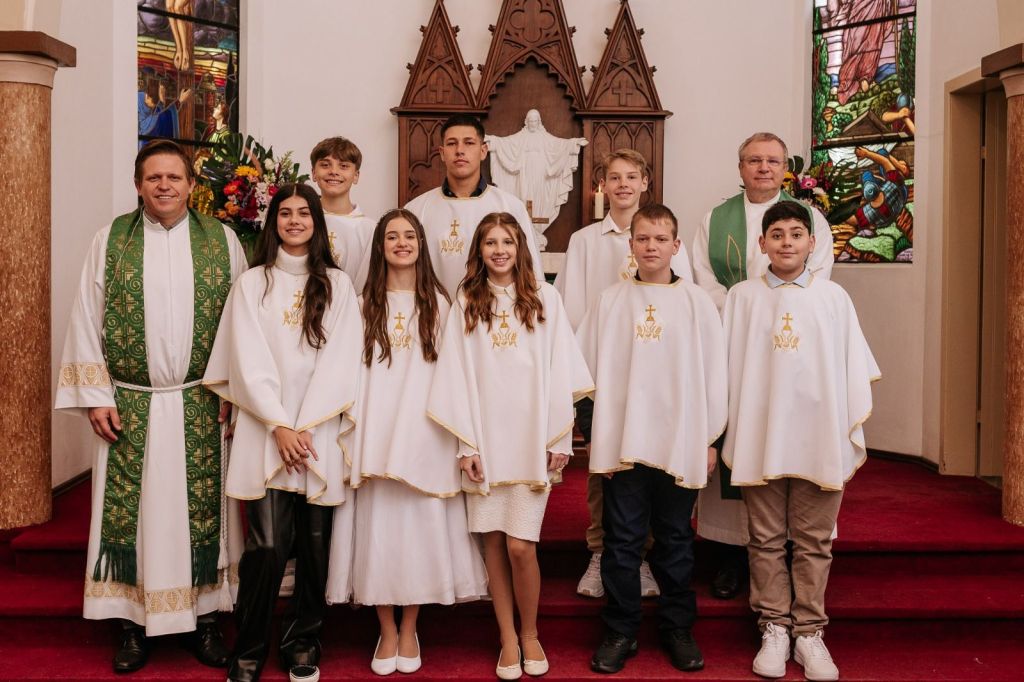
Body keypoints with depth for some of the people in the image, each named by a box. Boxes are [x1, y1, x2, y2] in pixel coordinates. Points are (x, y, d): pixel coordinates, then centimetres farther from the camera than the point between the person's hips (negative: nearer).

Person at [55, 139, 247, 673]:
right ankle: (134, 621, 19)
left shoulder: (222, 240, 3)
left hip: (202, 407, 0)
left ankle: (205, 617, 19)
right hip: (129, 406, 1)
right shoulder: (109, 240, 4)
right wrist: (95, 396, -2)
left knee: (203, 512, 5)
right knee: (131, 513, 5)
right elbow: (87, 322, 3)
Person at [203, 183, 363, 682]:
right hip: (266, 431, -1)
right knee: (268, 547, -9)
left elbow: (340, 359, 0)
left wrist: (305, 426, -8)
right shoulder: (252, 284, 8)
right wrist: (279, 426, -10)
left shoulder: (337, 285, 9)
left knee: (314, 544, 4)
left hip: (321, 431, 1)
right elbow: (249, 362, 0)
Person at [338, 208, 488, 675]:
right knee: (379, 528, 2)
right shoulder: (365, 304, 8)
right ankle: (387, 631, 16)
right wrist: (350, 429, -2)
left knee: (420, 528, 2)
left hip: (424, 433, 0)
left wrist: (457, 432, 0)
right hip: (376, 431, 0)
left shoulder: (438, 304, 8)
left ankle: (409, 629, 17)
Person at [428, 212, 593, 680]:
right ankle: (507, 638, 21)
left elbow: (559, 370, 1)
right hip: (483, 438, 2)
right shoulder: (466, 304, 7)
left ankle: (530, 634, 18)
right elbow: (458, 374, 3)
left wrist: (559, 438, -3)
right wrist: (466, 444, -3)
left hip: (530, 437, -1)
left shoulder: (544, 298, 4)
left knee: (520, 545, -5)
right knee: (492, 541, 5)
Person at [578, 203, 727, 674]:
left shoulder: (696, 302, 1)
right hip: (622, 441, 1)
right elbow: (591, 369, 4)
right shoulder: (611, 301, 3)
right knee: (622, 540, 6)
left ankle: (677, 628, 25)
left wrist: (710, 439, 2)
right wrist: (600, 436, 0)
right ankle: (620, 631, 19)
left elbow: (713, 373, 3)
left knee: (675, 539, 11)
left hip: (681, 442, 0)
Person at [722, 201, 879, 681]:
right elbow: (727, 368, 4)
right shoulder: (742, 297, 2)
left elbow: (853, 369, 5)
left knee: (814, 542, 8)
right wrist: (724, 436, 3)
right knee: (767, 541, 8)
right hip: (759, 440, 0)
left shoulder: (833, 297, 3)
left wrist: (853, 435, 4)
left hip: (820, 439, 0)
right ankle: (774, 629, 19)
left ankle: (809, 631, 19)